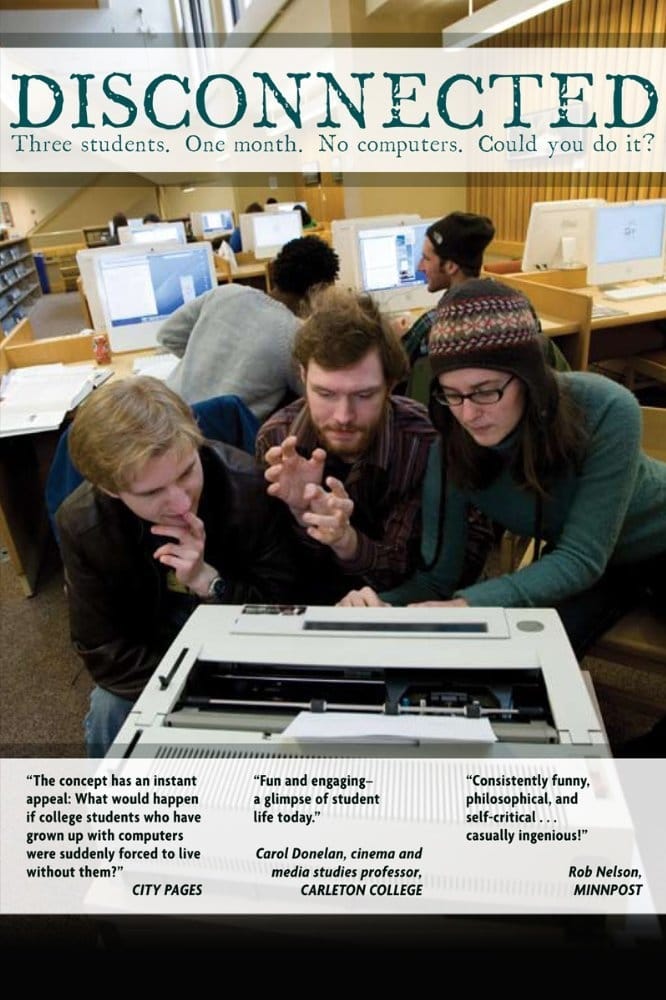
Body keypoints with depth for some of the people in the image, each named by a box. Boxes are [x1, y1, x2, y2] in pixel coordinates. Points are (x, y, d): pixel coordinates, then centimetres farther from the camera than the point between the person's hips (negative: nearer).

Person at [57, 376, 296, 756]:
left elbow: (285, 605, -17)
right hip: (155, 657, 1)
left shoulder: (249, 485, -28)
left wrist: (210, 581, -35)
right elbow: (104, 650, -14)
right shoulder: (82, 524, -22)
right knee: (109, 719, -22)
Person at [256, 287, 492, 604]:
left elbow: (414, 573, -14)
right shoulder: (276, 439, -13)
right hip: (305, 603, 2)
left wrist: (346, 540, -33)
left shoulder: (426, 442, -20)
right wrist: (300, 513, -28)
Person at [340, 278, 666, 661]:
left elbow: (582, 557, -32)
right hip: (579, 559, 2)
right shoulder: (450, 449, -26)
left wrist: (468, 604, -44)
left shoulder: (606, 411, -35)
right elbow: (437, 572, -20)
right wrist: (382, 603, -42)